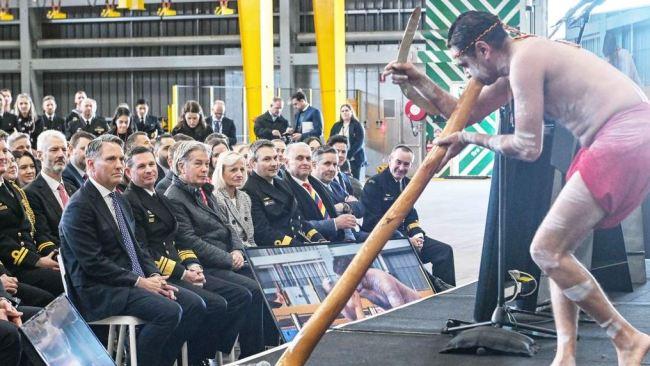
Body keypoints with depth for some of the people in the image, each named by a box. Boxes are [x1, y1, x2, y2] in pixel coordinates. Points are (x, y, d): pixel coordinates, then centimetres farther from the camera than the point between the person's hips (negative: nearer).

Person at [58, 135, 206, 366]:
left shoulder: (121, 202, 19)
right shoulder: (79, 207, -11)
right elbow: (93, 263, -17)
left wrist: (154, 276, 0)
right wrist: (139, 282, -18)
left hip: (135, 282, 9)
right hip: (98, 290, -9)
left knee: (194, 305, -7)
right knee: (169, 311, -27)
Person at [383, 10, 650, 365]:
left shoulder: (524, 60, -12)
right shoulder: (518, 60, 19)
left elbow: (527, 146, -11)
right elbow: (468, 112, 29)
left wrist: (470, 140, 3)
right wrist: (419, 81, 23)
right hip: (619, 140, 11)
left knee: (546, 250, -9)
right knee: (555, 248, 11)